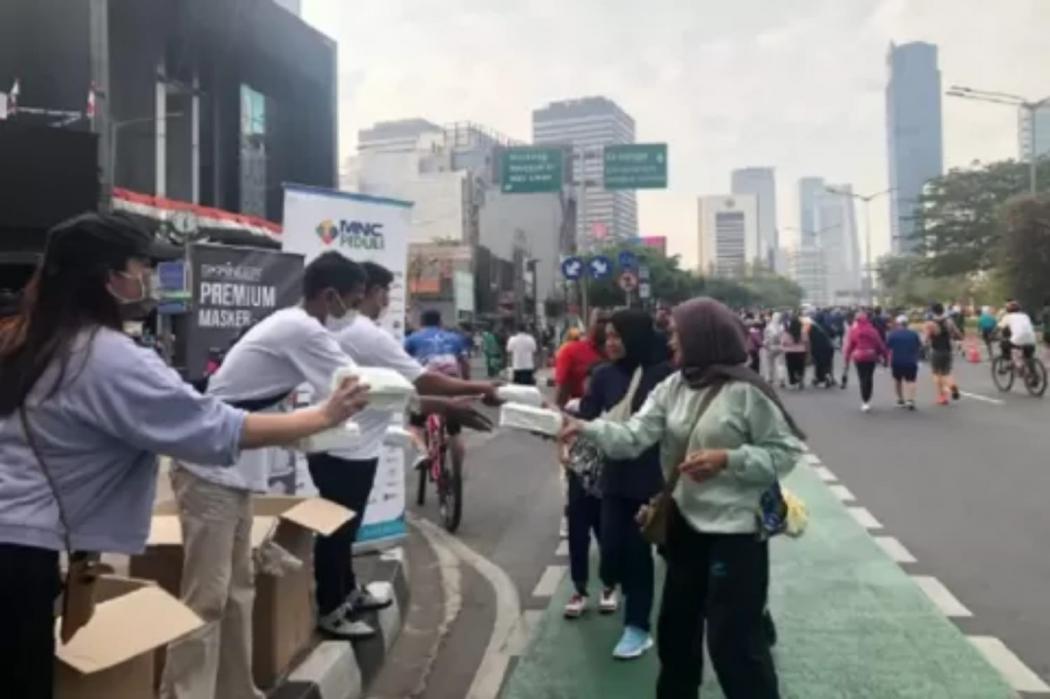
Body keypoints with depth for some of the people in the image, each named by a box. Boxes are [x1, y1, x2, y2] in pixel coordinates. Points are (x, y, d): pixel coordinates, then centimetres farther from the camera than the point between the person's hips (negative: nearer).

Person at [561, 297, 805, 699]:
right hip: (686, 523, 7)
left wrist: (727, 460, -23)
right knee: (676, 626, 21)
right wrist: (584, 428, -21)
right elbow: (633, 437, -7)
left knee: (733, 639, 2)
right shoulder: (672, 387, 2)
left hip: (735, 530, -7)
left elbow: (786, 451, -12)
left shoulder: (746, 391, -16)